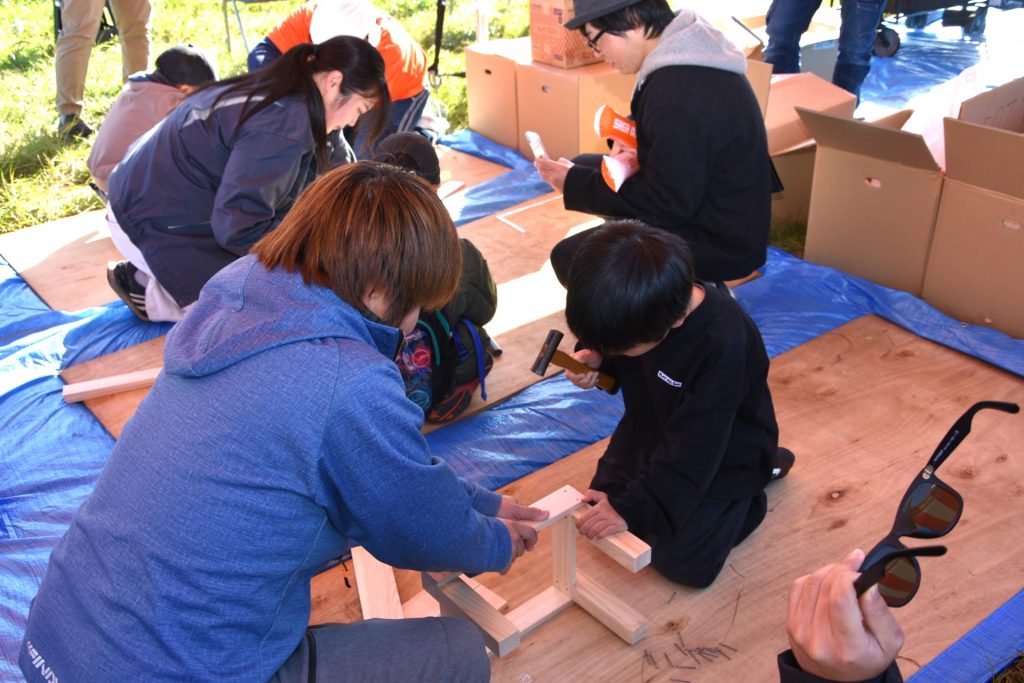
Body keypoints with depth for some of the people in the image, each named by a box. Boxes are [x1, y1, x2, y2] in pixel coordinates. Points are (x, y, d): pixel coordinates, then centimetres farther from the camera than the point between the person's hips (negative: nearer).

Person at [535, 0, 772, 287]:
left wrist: (574, 184, -16)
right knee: (582, 166, 13)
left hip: (719, 241, -10)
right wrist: (635, 146, -3)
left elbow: (668, 204, -25)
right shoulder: (685, 60, 0)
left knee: (570, 259, -15)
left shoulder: (678, 92, -31)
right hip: (703, 202, 10)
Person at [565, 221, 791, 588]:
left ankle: (754, 483, 15)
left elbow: (692, 450, -33)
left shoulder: (722, 344, -39)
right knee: (603, 499, 11)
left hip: (723, 449, -6)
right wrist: (594, 358, -21)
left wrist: (633, 509, -30)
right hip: (652, 425, 7)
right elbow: (606, 345, 2)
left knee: (682, 563, -7)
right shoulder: (637, 305, -21)